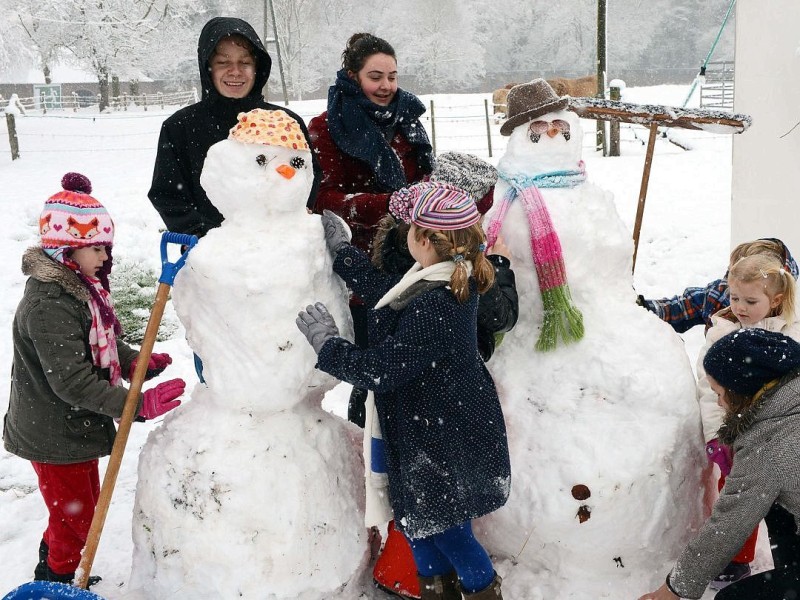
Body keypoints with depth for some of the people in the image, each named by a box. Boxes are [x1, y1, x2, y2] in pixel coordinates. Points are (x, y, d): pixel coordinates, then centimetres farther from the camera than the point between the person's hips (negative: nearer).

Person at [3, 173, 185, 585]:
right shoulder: (49, 307, -30)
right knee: (75, 523, 8)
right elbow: (71, 383, -33)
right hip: (53, 439, -10)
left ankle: (53, 574, 47)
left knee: (86, 507, 26)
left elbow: (103, 344, 12)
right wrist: (139, 404, -36)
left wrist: (136, 363, -8)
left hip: (76, 428, 10)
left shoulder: (79, 286, 3)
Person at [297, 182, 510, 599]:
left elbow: (379, 370, -28)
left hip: (445, 438, -10)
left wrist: (325, 343, -16)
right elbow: (383, 292, 12)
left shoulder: (435, 309, -33)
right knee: (417, 518, 23)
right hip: (432, 429, 10)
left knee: (443, 527, 10)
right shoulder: (450, 284, -2)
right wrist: (341, 250, 14)